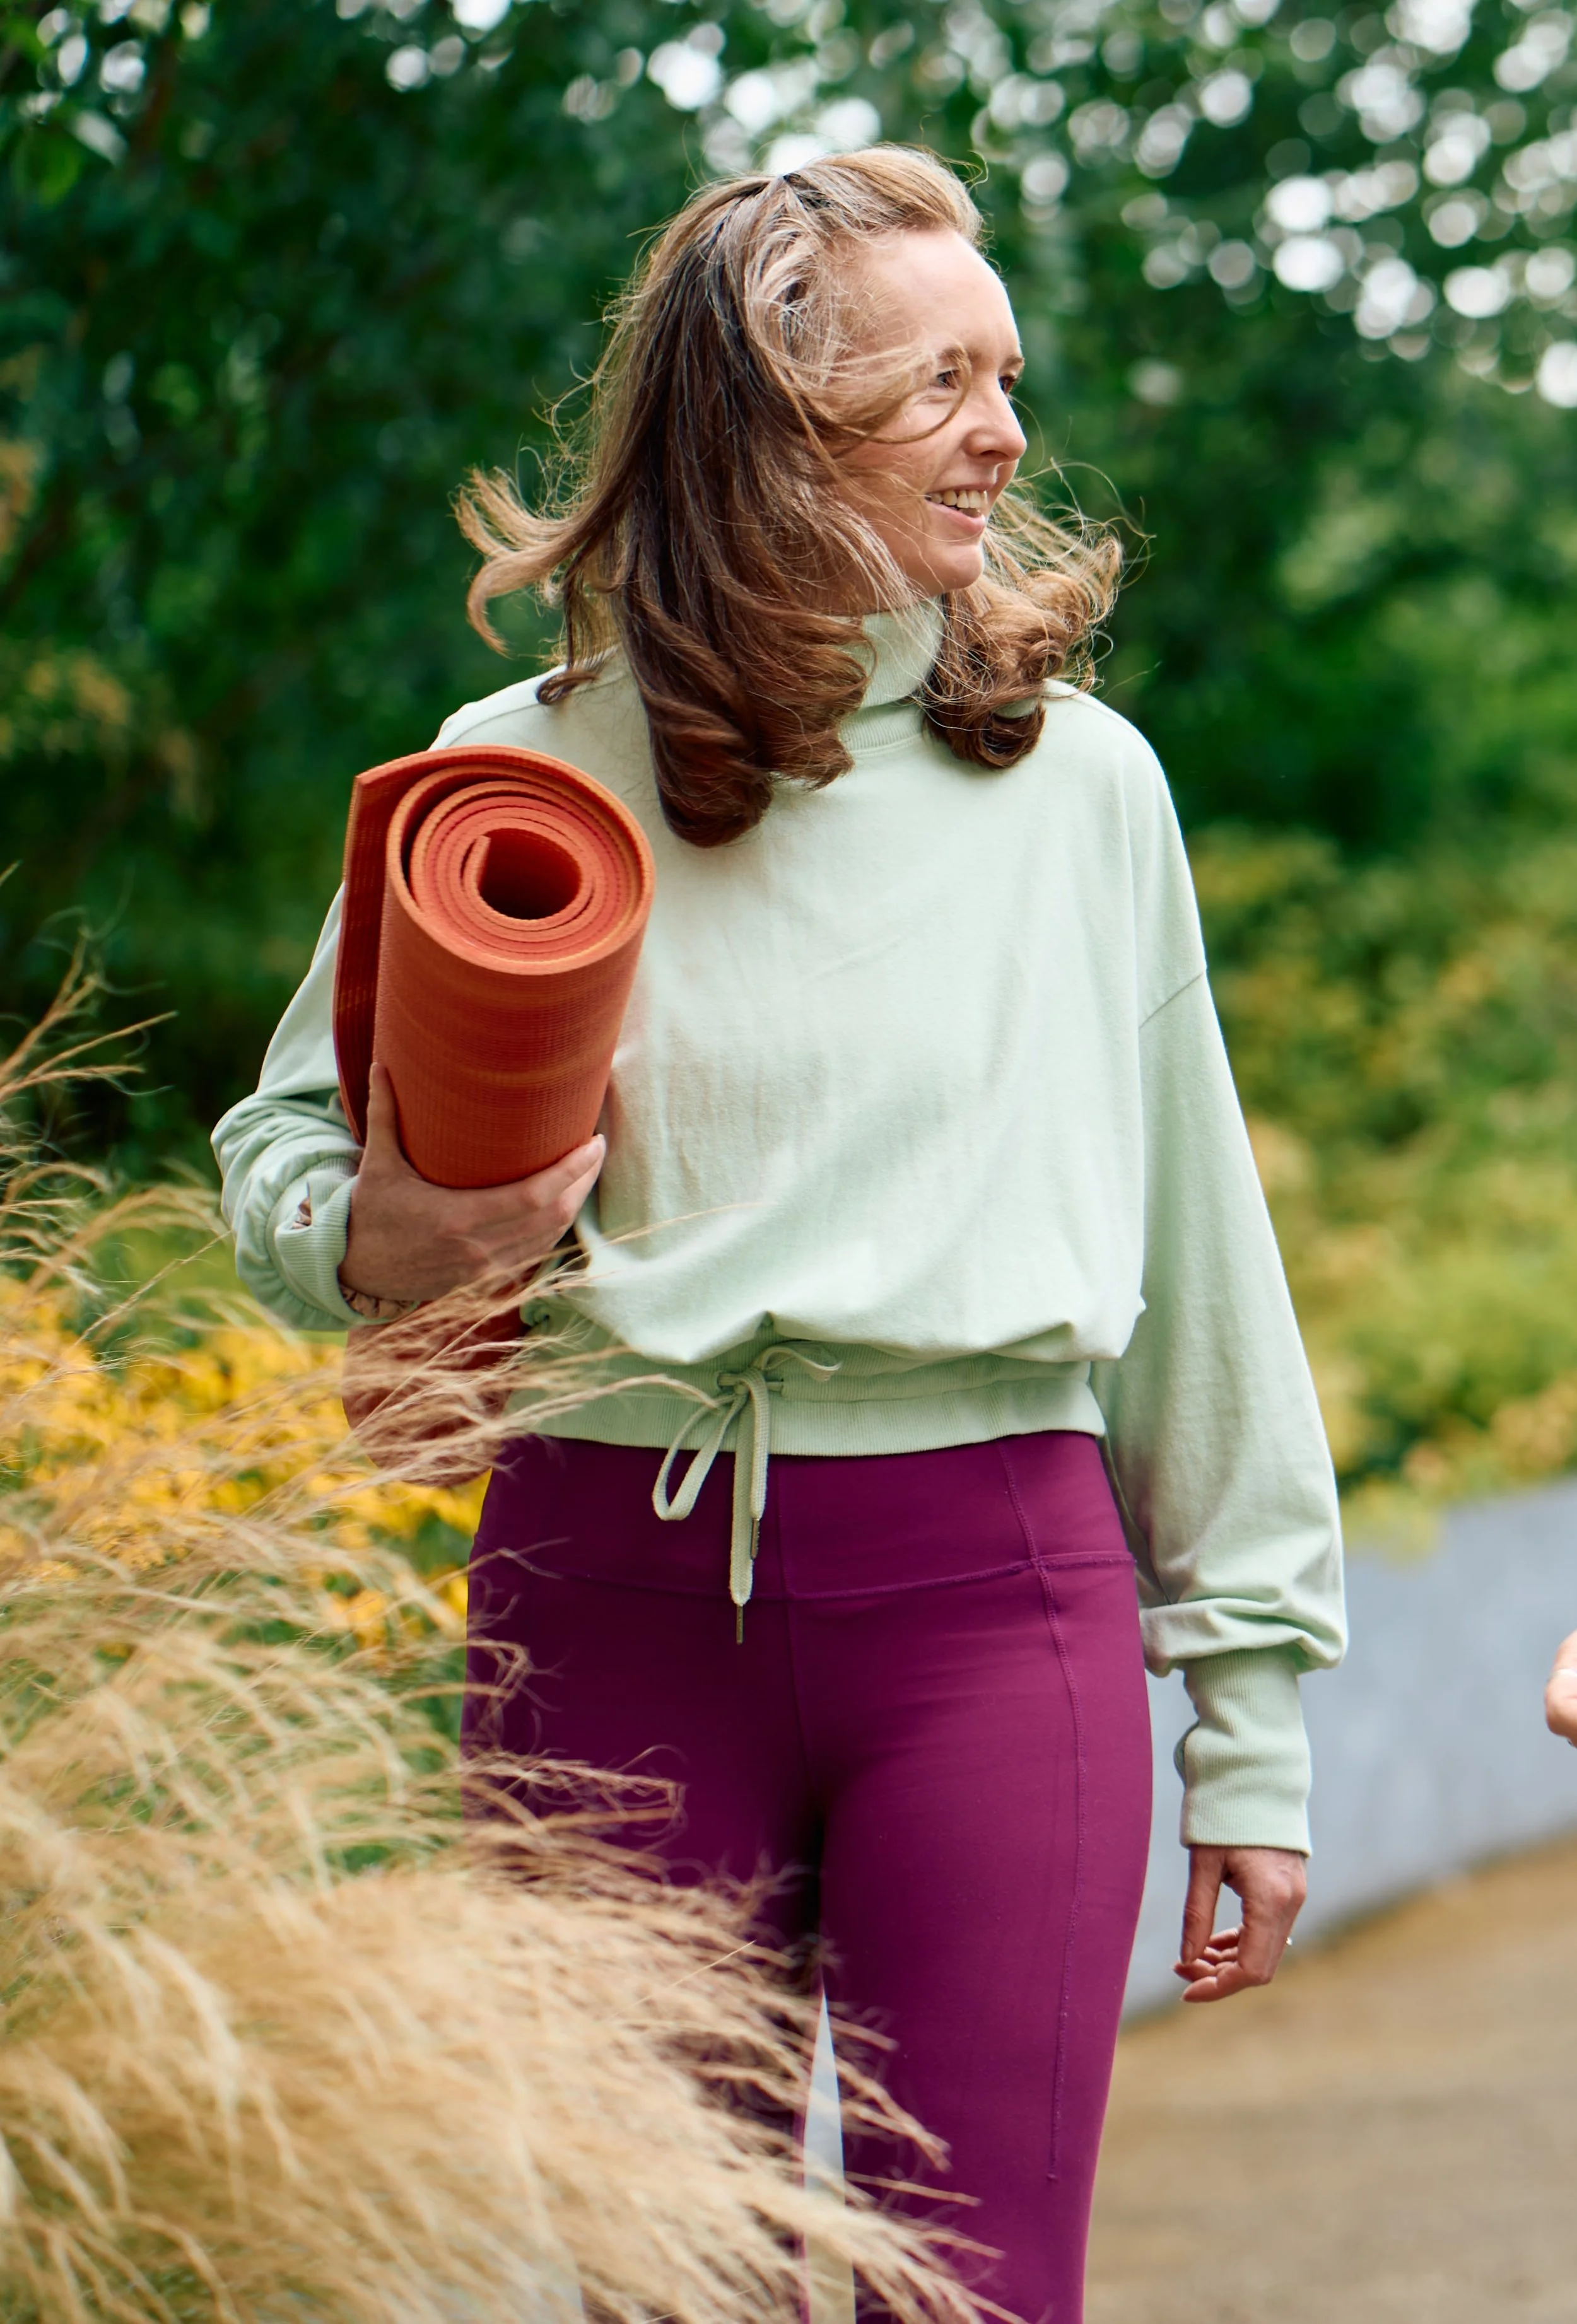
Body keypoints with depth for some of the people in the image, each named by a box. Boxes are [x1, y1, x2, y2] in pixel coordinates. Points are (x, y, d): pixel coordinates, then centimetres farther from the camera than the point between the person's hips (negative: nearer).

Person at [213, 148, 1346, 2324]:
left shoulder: (1079, 775, 7)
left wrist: (1249, 1714, 9)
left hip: (990, 1591, 0)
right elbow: (279, 1149, 11)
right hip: (619, 1588, 0)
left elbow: (1194, 1260, 10)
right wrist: (383, 1235, -14)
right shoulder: (524, 771, 4)